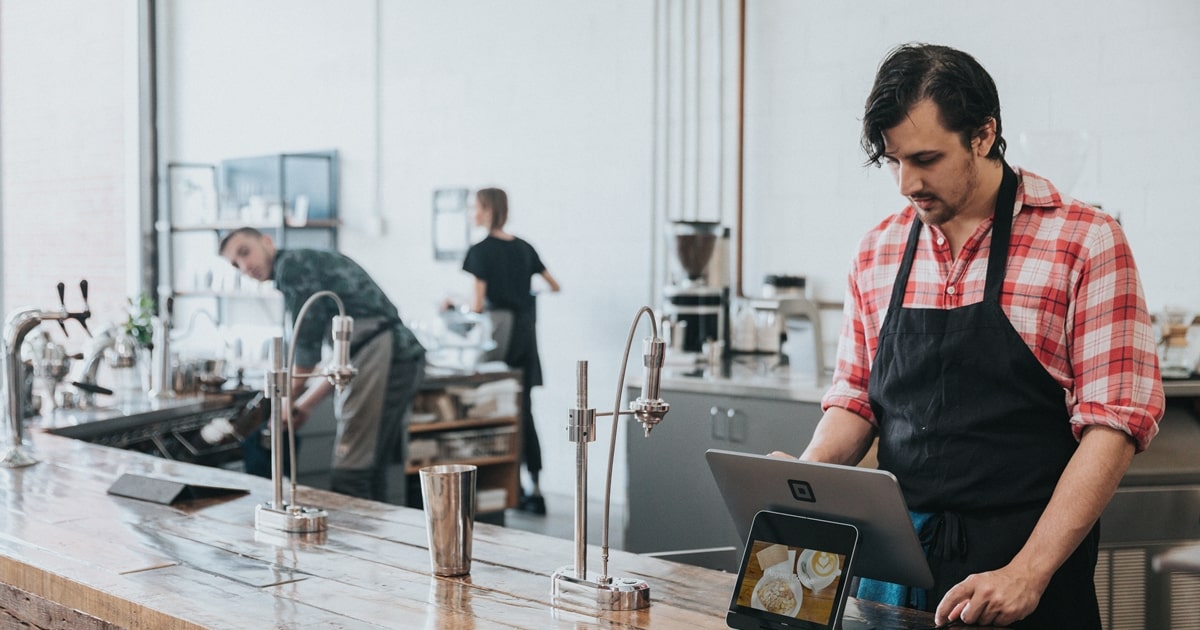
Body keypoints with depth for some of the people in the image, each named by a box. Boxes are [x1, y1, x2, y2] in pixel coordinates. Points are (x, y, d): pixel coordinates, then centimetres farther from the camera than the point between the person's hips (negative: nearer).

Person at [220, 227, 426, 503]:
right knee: (370, 473, 14)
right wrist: (306, 404, 26)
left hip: (380, 355, -10)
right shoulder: (314, 262, 26)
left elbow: (308, 346, -6)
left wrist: (286, 403, 6)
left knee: (349, 477, -9)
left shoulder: (291, 264, -3)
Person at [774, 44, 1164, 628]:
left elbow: (1115, 420, -12)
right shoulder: (878, 252, 5)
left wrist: (1027, 573, -19)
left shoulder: (1084, 240, -8)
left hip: (1028, 577, -4)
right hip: (894, 565, 4)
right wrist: (806, 474, -8)